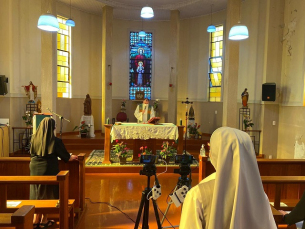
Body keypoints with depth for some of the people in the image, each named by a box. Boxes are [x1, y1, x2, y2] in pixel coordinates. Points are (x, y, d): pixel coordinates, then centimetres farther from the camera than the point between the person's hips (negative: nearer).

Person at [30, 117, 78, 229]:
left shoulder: (34, 138, -3)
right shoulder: (55, 141, -15)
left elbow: (32, 153, 11)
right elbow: (64, 154, -2)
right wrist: (71, 157, 20)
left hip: (35, 168, 4)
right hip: (49, 169, -4)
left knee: (37, 194, 15)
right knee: (47, 194, 10)